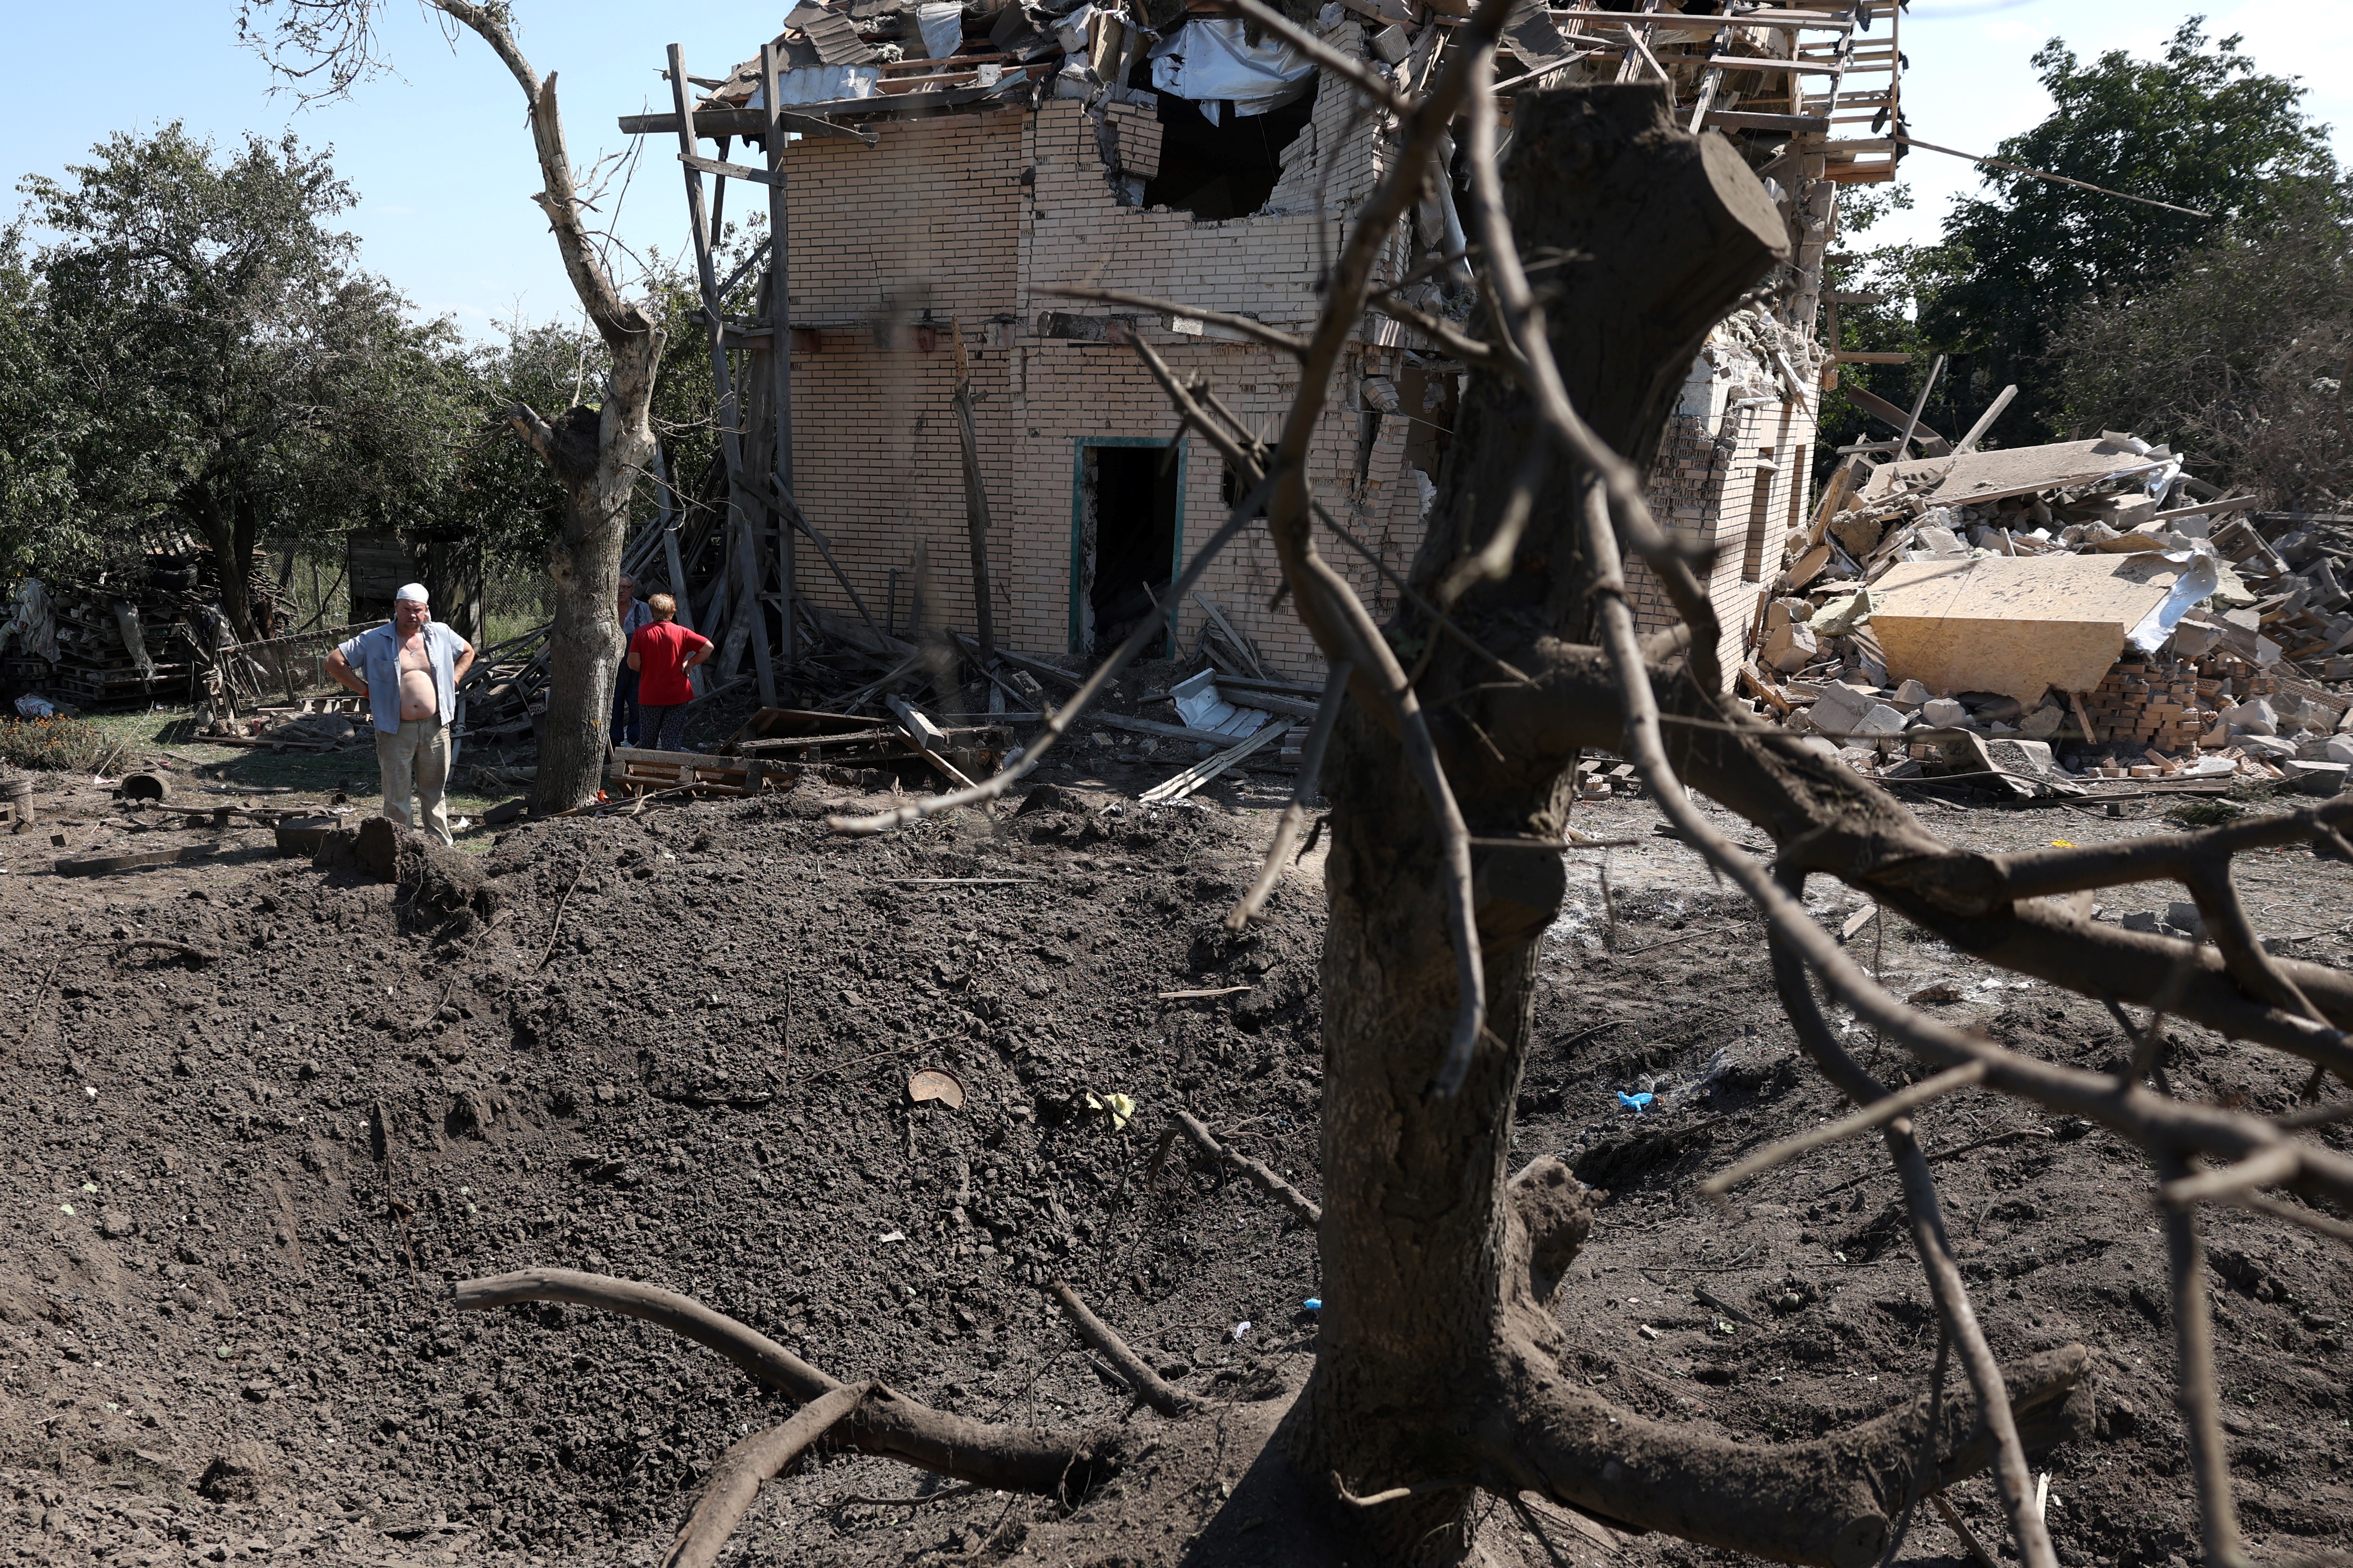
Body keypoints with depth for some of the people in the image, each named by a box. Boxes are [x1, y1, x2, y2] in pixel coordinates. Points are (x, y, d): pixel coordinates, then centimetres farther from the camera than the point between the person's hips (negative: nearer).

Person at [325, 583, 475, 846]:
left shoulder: (441, 634, 6)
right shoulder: (374, 640, -3)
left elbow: (468, 652, 23)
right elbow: (334, 662, -2)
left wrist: (453, 681, 9)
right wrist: (365, 690, -6)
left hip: (435, 727, 2)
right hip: (396, 730, -2)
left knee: (435, 791, 13)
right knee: (397, 796, 2)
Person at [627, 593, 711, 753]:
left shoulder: (642, 633, -7)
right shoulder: (681, 633, -6)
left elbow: (633, 663, -11)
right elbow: (708, 647, -9)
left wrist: (647, 670, 9)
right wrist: (690, 663, 2)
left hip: (650, 696, 0)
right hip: (677, 695, 0)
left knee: (647, 741, 15)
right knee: (673, 742, 6)